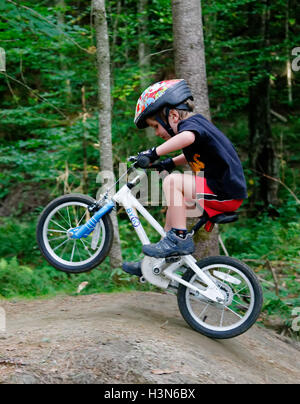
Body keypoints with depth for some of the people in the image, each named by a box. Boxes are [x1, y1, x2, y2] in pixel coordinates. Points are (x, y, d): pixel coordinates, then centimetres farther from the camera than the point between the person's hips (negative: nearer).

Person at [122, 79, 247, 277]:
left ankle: (180, 239, -16)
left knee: (172, 182, -21)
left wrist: (154, 153, -33)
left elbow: (187, 137, -40)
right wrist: (171, 163, 26)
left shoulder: (191, 123, -12)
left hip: (225, 193, -11)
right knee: (175, 204, 20)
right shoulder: (197, 123, 17)